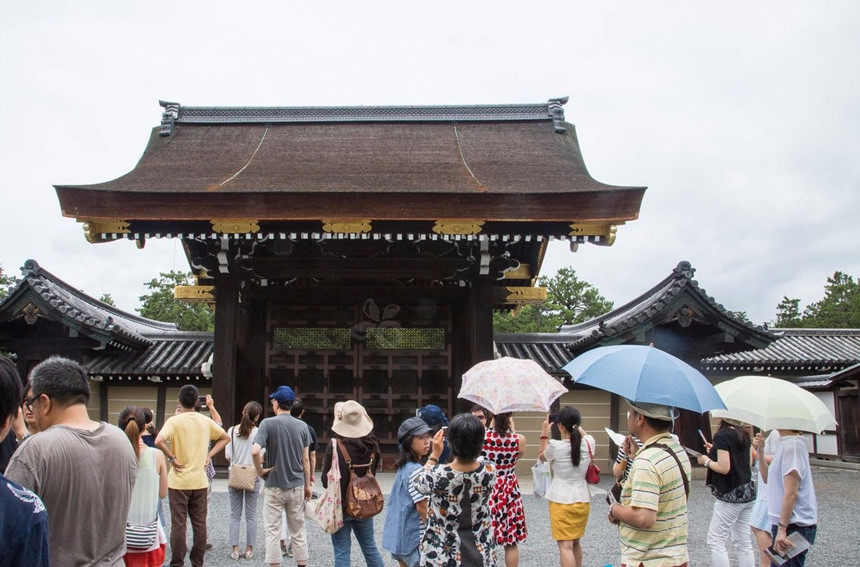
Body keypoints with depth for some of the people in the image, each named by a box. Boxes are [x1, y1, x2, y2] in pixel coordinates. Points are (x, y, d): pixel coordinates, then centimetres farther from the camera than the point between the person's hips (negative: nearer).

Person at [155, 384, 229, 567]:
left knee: (178, 524, 4)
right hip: (200, 481, 3)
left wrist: (171, 457, -14)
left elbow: (159, 441, -26)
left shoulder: (174, 421, -10)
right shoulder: (206, 421, 3)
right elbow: (225, 437, 13)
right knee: (199, 523, 11)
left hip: (179, 481, -3)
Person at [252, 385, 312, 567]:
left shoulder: (268, 423, -9)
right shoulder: (302, 426, 1)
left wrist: (260, 470, -7)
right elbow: (305, 459, 4)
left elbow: (255, 451, -23)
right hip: (296, 486, 3)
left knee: (273, 531, 6)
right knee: (298, 531, 12)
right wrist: (307, 485, 12)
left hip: (274, 486, -3)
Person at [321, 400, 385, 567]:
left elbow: (326, 479, -11)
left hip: (341, 505, -4)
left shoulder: (335, 447, -19)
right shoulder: (371, 445, -5)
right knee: (370, 547, 18)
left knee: (342, 552, 5)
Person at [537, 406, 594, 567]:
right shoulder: (588, 443, -4)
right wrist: (577, 427, 19)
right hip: (582, 500, 5)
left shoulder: (555, 446, -14)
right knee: (575, 542, 22)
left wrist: (544, 433, 11)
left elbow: (541, 456, 8)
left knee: (565, 545, -4)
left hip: (561, 501, -5)